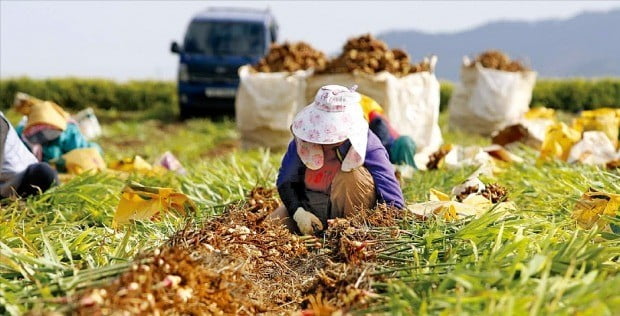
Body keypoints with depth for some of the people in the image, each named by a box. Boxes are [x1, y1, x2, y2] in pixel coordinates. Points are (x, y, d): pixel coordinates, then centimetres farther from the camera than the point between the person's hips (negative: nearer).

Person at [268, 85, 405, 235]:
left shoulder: (367, 145, -21)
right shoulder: (303, 140, -11)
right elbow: (286, 180, -6)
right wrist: (298, 212, -21)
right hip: (309, 205, 3)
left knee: (351, 174, -33)